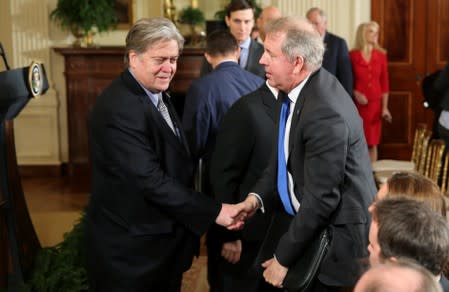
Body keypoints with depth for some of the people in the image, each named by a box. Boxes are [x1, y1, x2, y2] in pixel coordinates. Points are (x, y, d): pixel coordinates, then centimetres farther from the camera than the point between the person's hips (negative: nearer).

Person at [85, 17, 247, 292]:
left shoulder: (158, 95, 9)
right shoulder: (119, 109, -23)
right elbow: (150, 181, -27)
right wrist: (214, 211, -24)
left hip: (166, 241, 9)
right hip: (131, 248, -9)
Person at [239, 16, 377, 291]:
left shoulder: (325, 113, -29)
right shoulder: (301, 88, -1)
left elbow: (322, 199, -25)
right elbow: (285, 155, 10)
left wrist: (283, 258, -16)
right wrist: (257, 196, -7)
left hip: (339, 234, -8)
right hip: (308, 219, 8)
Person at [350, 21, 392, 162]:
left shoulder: (381, 55, 5)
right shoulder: (352, 56, -3)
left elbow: (384, 83, 6)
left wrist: (384, 107, 3)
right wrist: (355, 93, -14)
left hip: (375, 104, 2)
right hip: (356, 104, -2)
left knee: (372, 143, 4)